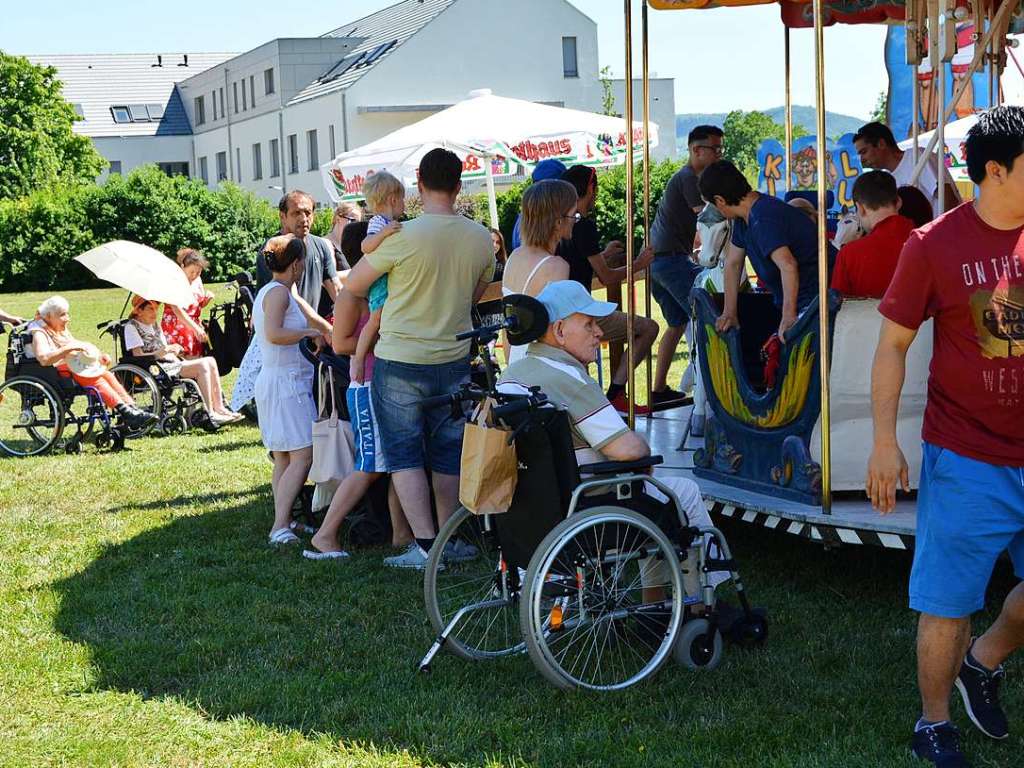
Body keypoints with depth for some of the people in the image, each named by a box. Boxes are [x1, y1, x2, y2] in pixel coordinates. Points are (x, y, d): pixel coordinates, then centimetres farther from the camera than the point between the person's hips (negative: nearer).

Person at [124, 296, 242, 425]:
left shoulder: (155, 324, 26)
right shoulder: (131, 326, -1)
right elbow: (138, 355, -13)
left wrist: (173, 349, 3)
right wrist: (160, 352, -25)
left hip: (170, 363, 9)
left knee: (210, 362, -8)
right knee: (202, 366, -24)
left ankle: (219, 409, -12)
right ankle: (210, 415, -26)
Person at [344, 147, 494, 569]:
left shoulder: (403, 236, -16)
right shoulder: (480, 238, -1)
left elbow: (353, 284, -5)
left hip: (400, 363, -4)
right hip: (455, 360, 4)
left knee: (404, 454, 3)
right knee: (449, 454, 14)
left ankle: (424, 544, -4)